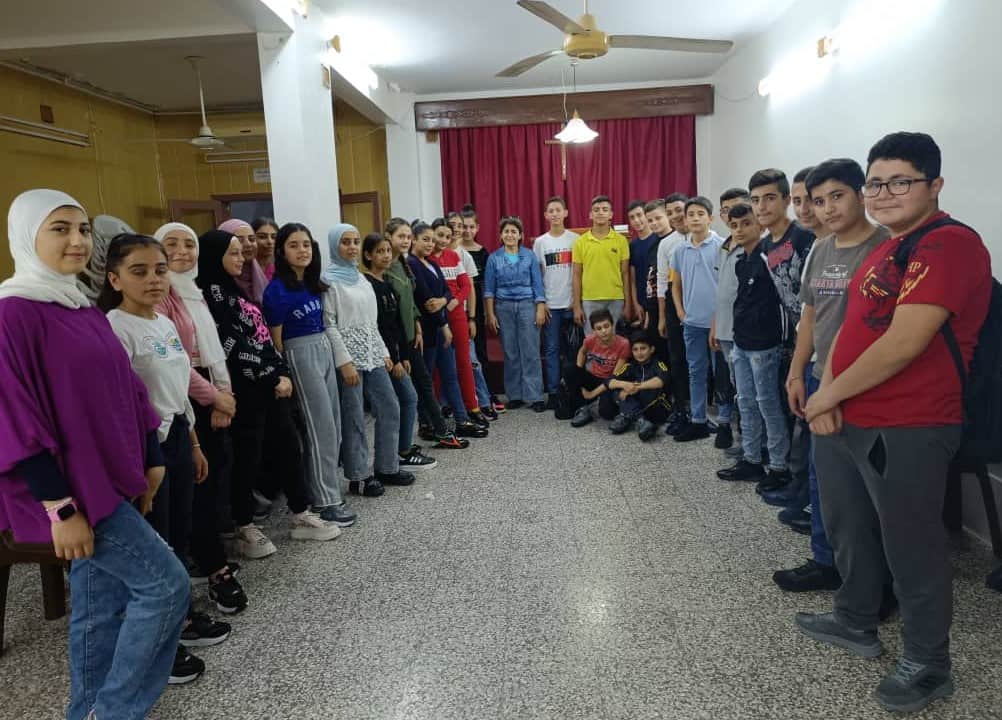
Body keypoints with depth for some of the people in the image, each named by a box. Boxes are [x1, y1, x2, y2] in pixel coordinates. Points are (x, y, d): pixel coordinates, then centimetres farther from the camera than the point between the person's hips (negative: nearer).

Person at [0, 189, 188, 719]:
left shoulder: (85, 309, 11)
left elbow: (125, 391, 14)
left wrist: (150, 461, 13)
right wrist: (60, 508, -19)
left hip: (109, 478, 8)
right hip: (72, 487, -8)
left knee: (101, 604, 15)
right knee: (166, 584, -6)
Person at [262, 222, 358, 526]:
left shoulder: (313, 284, 8)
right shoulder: (276, 290, -12)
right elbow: (276, 339, -9)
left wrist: (341, 357, 11)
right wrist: (283, 374, -7)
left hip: (325, 350, 8)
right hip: (301, 355, -7)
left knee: (333, 427, 11)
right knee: (321, 429, -4)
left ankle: (326, 490, 23)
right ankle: (325, 501, 6)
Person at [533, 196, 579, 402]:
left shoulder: (575, 239, 2)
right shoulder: (540, 242, 4)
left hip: (571, 302, 0)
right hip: (550, 304, 1)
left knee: (571, 348, 5)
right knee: (551, 348, 3)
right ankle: (553, 391, 9)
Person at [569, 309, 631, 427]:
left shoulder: (623, 344, -22)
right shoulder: (591, 340, -14)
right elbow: (582, 352, 12)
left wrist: (593, 393, -19)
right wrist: (578, 374, -2)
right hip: (591, 378, 3)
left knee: (606, 412, -31)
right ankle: (584, 408, -9)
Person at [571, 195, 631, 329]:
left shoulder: (621, 240, 2)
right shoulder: (580, 242, 2)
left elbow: (625, 273, 4)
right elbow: (577, 275, 3)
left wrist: (627, 304, 0)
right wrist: (577, 305, -1)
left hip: (615, 301, 0)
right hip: (589, 301, 0)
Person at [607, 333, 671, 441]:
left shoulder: (658, 364, -7)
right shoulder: (630, 366, 4)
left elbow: (662, 380, -30)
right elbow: (609, 382, -9)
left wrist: (638, 386, -36)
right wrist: (624, 384, -29)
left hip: (658, 410, -4)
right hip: (635, 408, 4)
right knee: (618, 389, -16)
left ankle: (627, 417, -28)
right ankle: (640, 419, -34)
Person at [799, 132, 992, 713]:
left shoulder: (950, 243, -17)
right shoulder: (886, 250, 14)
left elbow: (902, 344, -25)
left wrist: (828, 394, -13)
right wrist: (827, 398, -3)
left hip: (907, 430, -9)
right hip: (845, 422, 9)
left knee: (910, 547, 7)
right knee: (848, 529, 21)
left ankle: (929, 665, 27)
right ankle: (856, 622, 43)